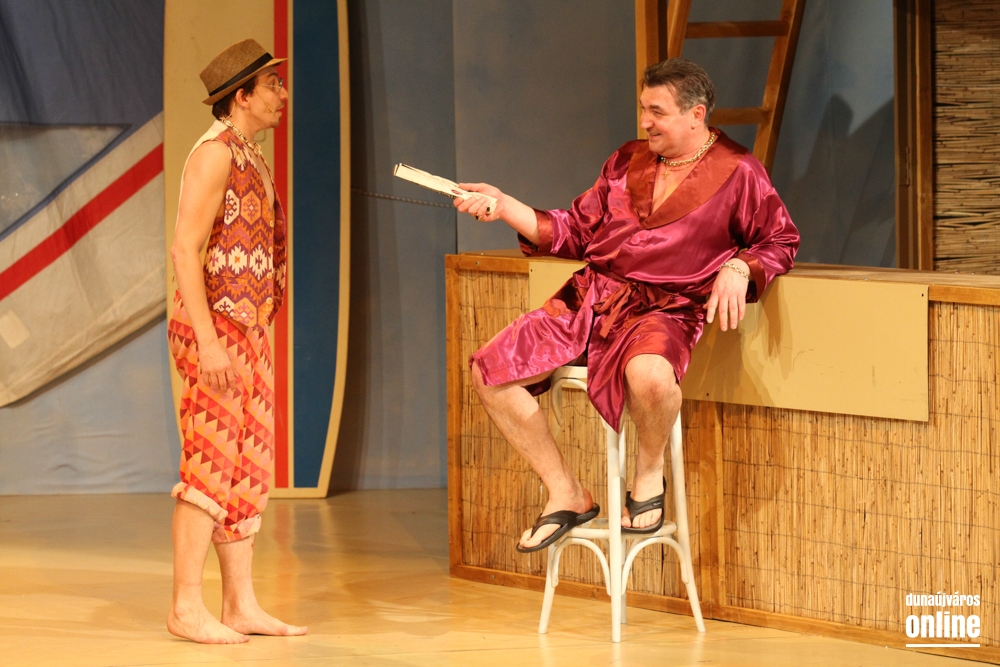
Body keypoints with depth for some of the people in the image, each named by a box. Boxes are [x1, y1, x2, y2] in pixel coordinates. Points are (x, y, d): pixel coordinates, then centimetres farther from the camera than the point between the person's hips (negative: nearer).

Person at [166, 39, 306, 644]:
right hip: (217, 329, -9)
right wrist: (209, 340, -23)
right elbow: (186, 249, -18)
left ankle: (242, 605, 12)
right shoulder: (215, 153, -12)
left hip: (249, 331, 9)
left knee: (250, 471, 9)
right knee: (212, 466, -9)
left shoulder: (252, 158, 17)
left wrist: (258, 329, 17)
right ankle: (187, 608, -7)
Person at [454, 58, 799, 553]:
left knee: (649, 374, -43)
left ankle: (649, 473, -8)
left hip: (664, 308, -6)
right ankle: (565, 495, 0)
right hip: (591, 297, 6)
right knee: (489, 371, -12)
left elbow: (781, 240, 7)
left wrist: (738, 270, -12)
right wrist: (505, 207, 10)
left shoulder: (738, 173, 2)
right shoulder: (626, 162, 18)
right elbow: (576, 232, 19)